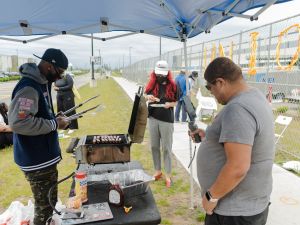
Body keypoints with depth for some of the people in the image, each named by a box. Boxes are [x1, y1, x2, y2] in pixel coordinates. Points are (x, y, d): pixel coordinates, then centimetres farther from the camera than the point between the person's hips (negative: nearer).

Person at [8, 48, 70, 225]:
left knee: (50, 203, 24)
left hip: (45, 155, 9)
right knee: (45, 207, 6)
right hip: (36, 160, -9)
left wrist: (55, 119, 4)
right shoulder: (28, 87, -22)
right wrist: (54, 124, -22)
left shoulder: (42, 83, 8)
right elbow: (18, 122, -30)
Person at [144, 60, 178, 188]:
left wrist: (169, 104, -18)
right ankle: (158, 171, 29)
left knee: (166, 148, 3)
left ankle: (168, 175, 14)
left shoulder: (172, 85, -5)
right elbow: (146, 95, 14)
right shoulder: (152, 84, 2)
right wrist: (149, 97, -9)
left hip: (167, 120, -3)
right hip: (153, 118, 4)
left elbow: (176, 102, 3)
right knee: (154, 146, 12)